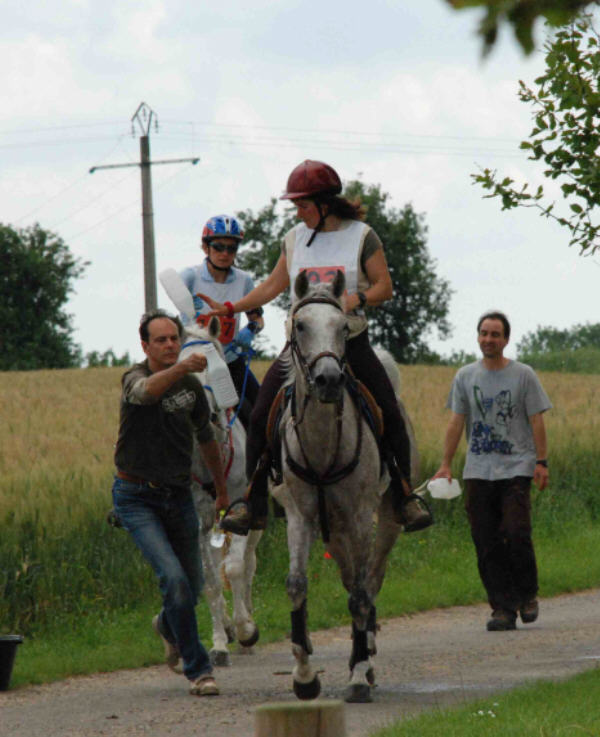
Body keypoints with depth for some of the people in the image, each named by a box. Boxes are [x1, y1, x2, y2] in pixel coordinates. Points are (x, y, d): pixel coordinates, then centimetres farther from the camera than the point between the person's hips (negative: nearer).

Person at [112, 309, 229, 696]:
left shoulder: (191, 387, 3)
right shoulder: (135, 379, -13)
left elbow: (207, 439, 18)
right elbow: (148, 390, -40)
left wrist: (223, 490, 28)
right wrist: (183, 368, -59)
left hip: (179, 495, 5)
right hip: (137, 498, -5)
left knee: (193, 585, 12)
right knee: (174, 578, -19)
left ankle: (168, 627, 48)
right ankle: (198, 668, -7)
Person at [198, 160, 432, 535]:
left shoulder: (362, 236, -2)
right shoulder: (296, 238, 8)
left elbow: (384, 286, -5)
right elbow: (273, 286, 15)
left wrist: (355, 300, -23)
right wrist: (231, 308, 8)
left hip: (351, 340, -2)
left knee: (390, 416, -9)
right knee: (260, 417, -9)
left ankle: (405, 498, 6)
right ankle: (254, 506, -3)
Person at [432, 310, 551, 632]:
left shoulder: (523, 375, 4)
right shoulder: (465, 377, 11)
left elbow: (536, 422, 3)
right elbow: (456, 423, 11)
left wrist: (541, 462, -6)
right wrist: (445, 465, 5)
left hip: (515, 469, -3)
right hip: (478, 471, 3)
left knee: (517, 534, -15)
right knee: (486, 543, -2)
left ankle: (527, 594, 6)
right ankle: (502, 608, 2)